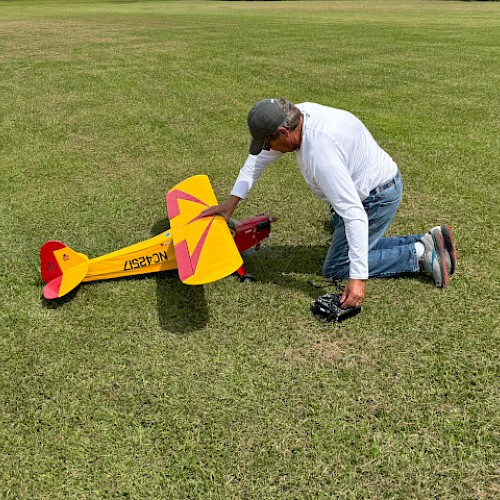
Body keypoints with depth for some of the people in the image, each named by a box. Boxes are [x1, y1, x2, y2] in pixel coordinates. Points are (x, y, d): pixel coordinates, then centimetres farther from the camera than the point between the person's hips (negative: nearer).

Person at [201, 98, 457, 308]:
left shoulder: (321, 152, -35)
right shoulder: (299, 113, -7)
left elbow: (355, 215, -36)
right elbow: (261, 156, 7)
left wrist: (358, 277, -36)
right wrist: (232, 200, 6)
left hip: (376, 198, -9)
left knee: (336, 268, -1)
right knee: (356, 249, 22)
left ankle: (421, 255, -2)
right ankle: (426, 242, 16)